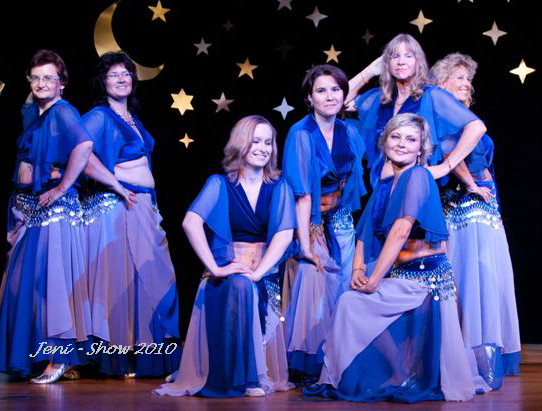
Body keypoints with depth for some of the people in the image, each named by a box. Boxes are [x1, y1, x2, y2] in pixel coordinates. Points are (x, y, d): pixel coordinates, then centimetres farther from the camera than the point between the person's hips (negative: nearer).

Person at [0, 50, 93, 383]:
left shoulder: (63, 112, -11)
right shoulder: (31, 113, 15)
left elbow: (84, 145, -30)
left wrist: (63, 187, -24)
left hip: (54, 207, -9)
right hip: (28, 208, 9)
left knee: (50, 280, -7)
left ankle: (60, 359, -1)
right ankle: (30, 355, 21)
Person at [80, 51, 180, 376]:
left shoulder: (132, 119, 20)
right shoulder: (100, 116, -5)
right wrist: (116, 185, -19)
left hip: (143, 205, 8)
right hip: (117, 205, -8)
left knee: (155, 278, 6)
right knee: (121, 277, -8)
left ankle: (153, 358, 13)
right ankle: (122, 358, -3)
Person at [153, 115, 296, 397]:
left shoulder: (279, 188, 8)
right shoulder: (220, 184, 3)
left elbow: (284, 234, -6)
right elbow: (191, 223, -13)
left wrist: (257, 273, -20)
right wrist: (215, 268, -23)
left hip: (265, 274, 1)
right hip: (226, 274, -1)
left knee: (249, 286, -32)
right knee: (239, 286, -34)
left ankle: (259, 376, -15)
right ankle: (241, 378, -25)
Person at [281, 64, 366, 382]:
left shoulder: (350, 133, 3)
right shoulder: (301, 134, -13)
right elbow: (301, 193, -18)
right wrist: (305, 244, -23)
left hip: (343, 226, 5)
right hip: (312, 226, -5)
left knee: (343, 295, 7)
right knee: (314, 295, -6)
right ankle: (310, 371, 4)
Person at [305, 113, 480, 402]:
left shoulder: (419, 176, -10)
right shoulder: (384, 187, 16)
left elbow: (401, 230, -19)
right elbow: (366, 233, 11)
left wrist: (374, 278, -21)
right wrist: (358, 269, -8)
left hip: (422, 278, -8)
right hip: (399, 277, 8)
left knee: (351, 303, -19)